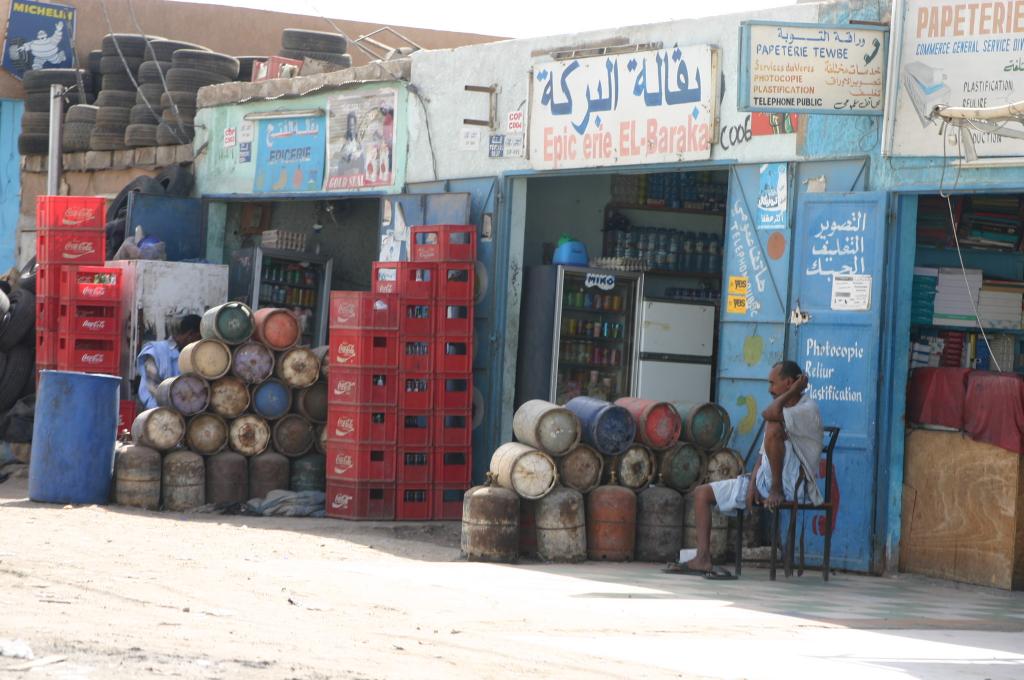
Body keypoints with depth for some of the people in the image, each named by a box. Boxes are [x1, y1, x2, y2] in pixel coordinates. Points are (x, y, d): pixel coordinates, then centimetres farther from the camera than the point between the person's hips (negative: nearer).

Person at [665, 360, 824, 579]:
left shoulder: (808, 409, -8)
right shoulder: (783, 410, 19)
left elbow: (769, 413, -28)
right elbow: (763, 456, 13)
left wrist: (794, 391, -14)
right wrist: (752, 483, -5)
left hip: (791, 485, -9)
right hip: (764, 483, 9)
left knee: (773, 426, -30)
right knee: (702, 493, 3)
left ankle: (777, 491, -21)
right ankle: (703, 559, -11)